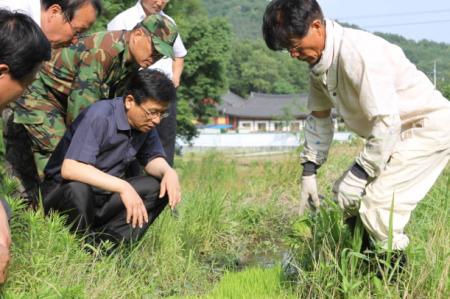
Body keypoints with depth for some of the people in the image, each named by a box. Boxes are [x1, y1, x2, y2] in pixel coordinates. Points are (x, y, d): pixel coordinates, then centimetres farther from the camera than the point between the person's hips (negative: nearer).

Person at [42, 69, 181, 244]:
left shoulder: (145, 123, -3)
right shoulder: (99, 116, -25)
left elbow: (152, 159, 8)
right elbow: (69, 169, -34)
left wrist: (169, 172, -16)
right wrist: (123, 187, -39)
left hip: (104, 196, 7)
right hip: (63, 191, -7)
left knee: (160, 187, -11)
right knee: (77, 189, -40)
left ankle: (105, 243, -18)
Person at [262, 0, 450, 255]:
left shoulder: (358, 54, -30)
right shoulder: (318, 61, -1)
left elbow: (386, 123, -31)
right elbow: (319, 118, 10)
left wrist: (357, 175, -25)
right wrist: (309, 171, 4)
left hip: (429, 128, -9)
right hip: (395, 133, 9)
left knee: (376, 201, -19)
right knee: (344, 194, 8)